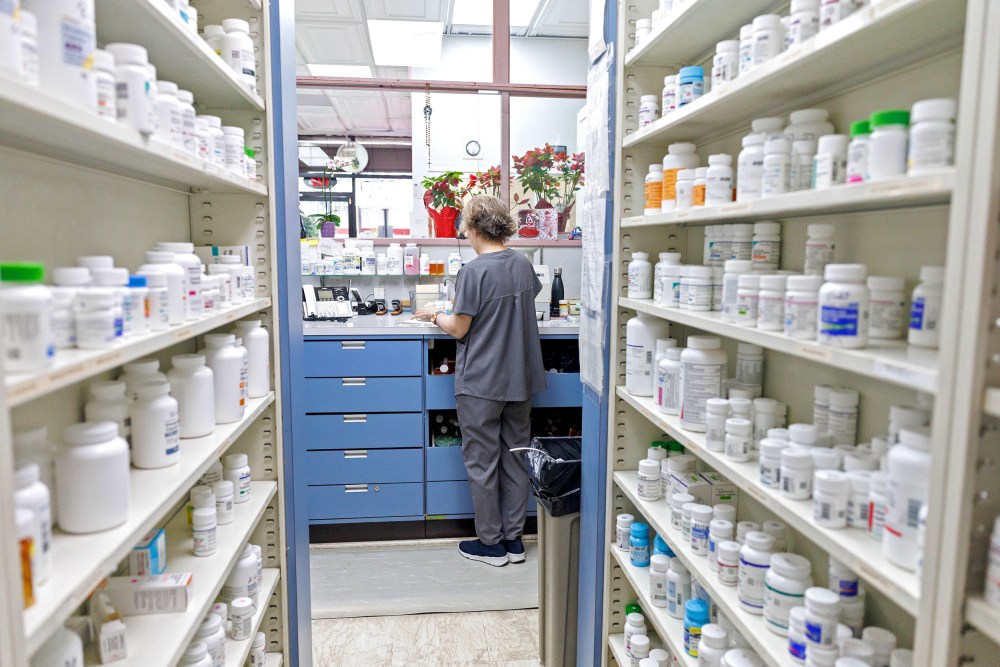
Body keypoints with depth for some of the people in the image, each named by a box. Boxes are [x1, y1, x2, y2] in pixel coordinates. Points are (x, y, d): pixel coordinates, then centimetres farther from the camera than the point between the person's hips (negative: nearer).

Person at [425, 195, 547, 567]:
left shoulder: (474, 271, -16)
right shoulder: (523, 265, 4)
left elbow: (459, 329, -13)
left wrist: (437, 317, 6)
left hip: (480, 382, -6)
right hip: (520, 378, 7)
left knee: (482, 461, 7)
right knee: (516, 456, 13)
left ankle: (490, 543, 18)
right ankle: (513, 539, 24)